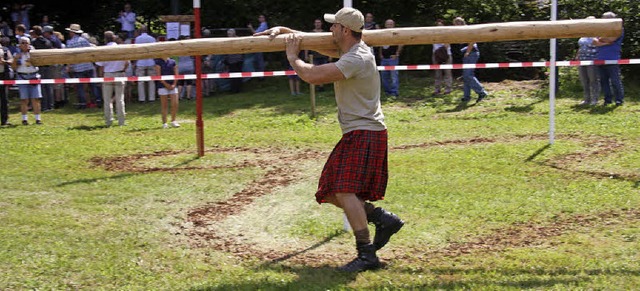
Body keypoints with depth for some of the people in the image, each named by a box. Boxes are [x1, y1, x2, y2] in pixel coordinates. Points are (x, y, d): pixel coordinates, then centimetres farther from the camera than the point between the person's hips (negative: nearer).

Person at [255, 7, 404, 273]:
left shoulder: (357, 59, -18)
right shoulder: (348, 51, 14)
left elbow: (311, 75, -22)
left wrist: (292, 58, -4)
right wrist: (283, 30, 20)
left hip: (366, 134, -11)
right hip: (355, 135, 11)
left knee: (344, 190, -23)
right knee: (330, 192, 8)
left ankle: (366, 255, -22)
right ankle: (383, 219, 11)